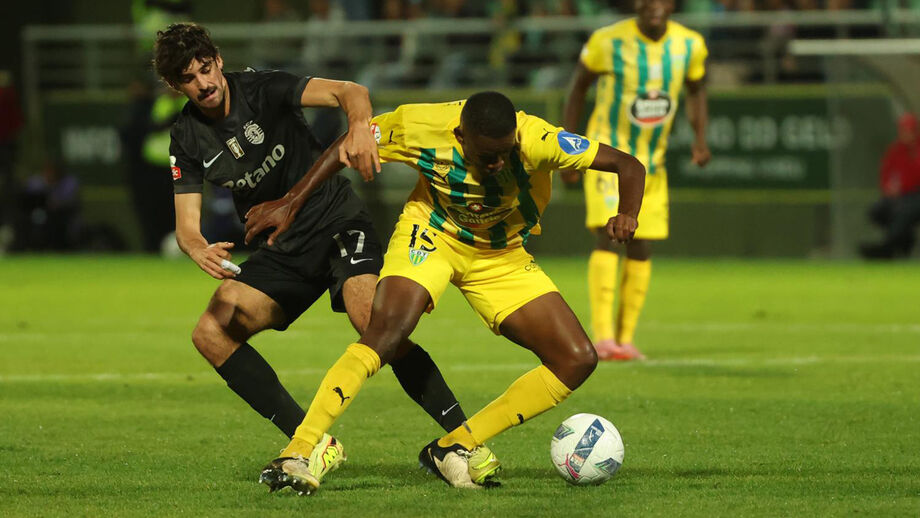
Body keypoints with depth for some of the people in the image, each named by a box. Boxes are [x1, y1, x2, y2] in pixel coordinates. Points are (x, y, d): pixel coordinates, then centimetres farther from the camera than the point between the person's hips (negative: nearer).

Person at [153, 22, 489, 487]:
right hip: (281, 251, 6)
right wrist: (201, 252, -30)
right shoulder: (187, 139, -1)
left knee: (374, 323, -30)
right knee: (211, 334, -13)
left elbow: (349, 92, -27)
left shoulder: (263, 89, -14)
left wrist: (358, 126, -51)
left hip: (337, 222, -5)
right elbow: (186, 224, -4)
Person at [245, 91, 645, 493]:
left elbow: (629, 166, -23)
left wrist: (627, 215, -43)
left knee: (577, 361, -10)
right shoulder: (420, 127, -28)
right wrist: (291, 204, -8)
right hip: (432, 234, -3)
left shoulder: (535, 140, -30)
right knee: (386, 333, -31)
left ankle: (453, 449, -5)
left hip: (502, 256, 3)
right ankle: (296, 455, -33)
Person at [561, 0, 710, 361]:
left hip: (652, 162, 5)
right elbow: (578, 87, 1)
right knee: (608, 237, -19)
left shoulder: (689, 46, -3)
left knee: (641, 249, 4)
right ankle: (602, 336, -24)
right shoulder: (608, 42, -14)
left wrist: (700, 138, 1)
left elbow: (696, 90, 16)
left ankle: (625, 338, 12)